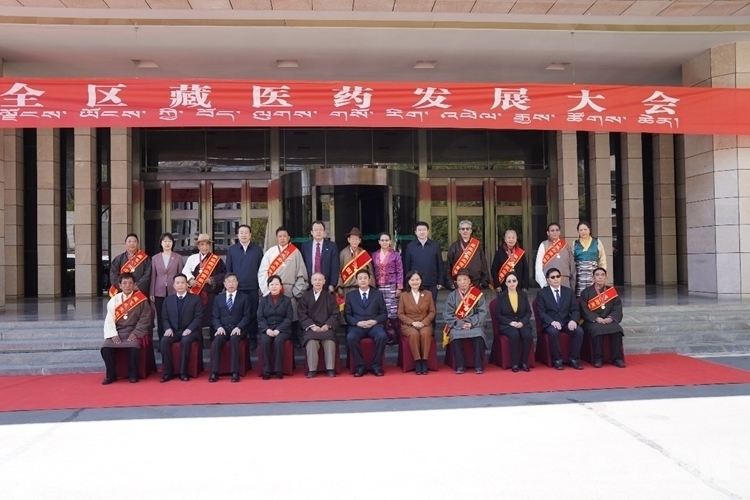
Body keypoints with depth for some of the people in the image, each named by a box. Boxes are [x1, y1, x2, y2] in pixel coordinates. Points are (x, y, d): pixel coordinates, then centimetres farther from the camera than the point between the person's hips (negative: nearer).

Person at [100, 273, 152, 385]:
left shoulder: (141, 299, 0)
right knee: (106, 348, -22)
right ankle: (111, 375, -4)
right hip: (117, 332, 3)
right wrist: (113, 334, -10)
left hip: (133, 332, -3)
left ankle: (133, 374, -13)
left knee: (133, 347, -33)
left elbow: (145, 318, -4)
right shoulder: (114, 300, 7)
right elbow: (109, 320, 4)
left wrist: (135, 333, -14)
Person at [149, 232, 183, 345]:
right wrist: (151, 293, 4)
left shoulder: (178, 257, 3)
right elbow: (153, 276, 7)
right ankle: (161, 342, 12)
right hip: (159, 292, 1)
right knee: (160, 318, 5)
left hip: (173, 292, -1)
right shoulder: (155, 258, 6)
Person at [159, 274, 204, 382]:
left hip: (189, 331, -3)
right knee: (164, 341, -29)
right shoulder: (168, 300, 15)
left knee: (185, 341, -36)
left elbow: (198, 317, -2)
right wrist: (168, 328, -10)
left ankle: (183, 372, -26)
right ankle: (168, 372, -19)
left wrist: (189, 329, -17)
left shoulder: (195, 299, 5)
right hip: (173, 330, 3)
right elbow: (165, 318, 11)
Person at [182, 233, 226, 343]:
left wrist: (213, 280, -10)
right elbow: (185, 272, 3)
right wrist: (190, 280, -15)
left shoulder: (217, 260, 6)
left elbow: (224, 274, 1)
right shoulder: (192, 258, 10)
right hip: (196, 293, 1)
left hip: (211, 293, -1)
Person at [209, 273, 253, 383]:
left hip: (237, 329, -2)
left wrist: (238, 327, -15)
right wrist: (219, 327, -11)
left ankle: (235, 372, -36)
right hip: (223, 329, 2)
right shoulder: (218, 298, 16)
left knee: (234, 339, -35)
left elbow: (247, 316, 1)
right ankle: (214, 372, -29)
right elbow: (214, 317, 9)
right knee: (217, 340, -31)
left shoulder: (244, 298, 10)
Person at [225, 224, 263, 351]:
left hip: (253, 288, 0)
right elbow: (228, 269, 7)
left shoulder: (258, 250, 6)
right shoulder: (231, 250, 6)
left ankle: (252, 340, 12)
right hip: (237, 288, 0)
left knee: (253, 314, 4)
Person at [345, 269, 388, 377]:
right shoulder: (350, 295, 14)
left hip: (374, 325, 0)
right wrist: (358, 323, -11)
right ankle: (359, 366, -18)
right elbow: (347, 315, 7)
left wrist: (374, 321, -10)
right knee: (350, 337, -33)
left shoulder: (378, 294, 15)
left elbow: (384, 313, 10)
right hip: (357, 326, 0)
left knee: (382, 336, -33)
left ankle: (376, 365, -17)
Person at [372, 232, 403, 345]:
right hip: (378, 287, 3)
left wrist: (399, 287, -6)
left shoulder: (395, 254, 2)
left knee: (392, 311, -7)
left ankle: (394, 336, 1)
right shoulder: (374, 255, 10)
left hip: (391, 286, -3)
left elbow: (400, 272, 0)